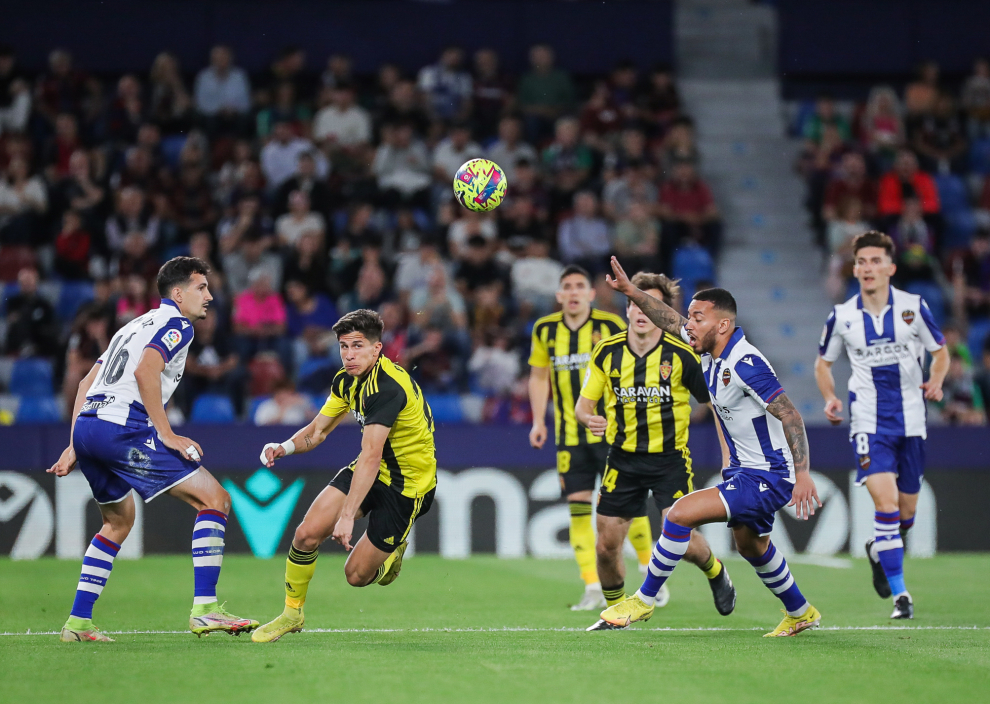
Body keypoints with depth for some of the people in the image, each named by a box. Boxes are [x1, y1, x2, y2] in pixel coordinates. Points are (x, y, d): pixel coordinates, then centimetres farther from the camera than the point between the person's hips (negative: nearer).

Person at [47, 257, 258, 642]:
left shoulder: (135, 325, 29)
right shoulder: (176, 323, 3)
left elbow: (86, 383, 26)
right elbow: (145, 371, -16)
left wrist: (74, 447, 24)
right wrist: (167, 435, -14)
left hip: (88, 424, 9)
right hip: (121, 426, -9)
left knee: (119, 521, 28)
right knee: (215, 498, -7)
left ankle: (78, 622, 23)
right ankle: (204, 609, -15)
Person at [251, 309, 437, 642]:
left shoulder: (387, 387, -30)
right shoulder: (347, 380, -2)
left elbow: (370, 457, -37)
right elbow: (317, 430, 8)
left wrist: (348, 516, -43)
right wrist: (285, 447, -15)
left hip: (407, 486, -7)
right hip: (373, 471, 7)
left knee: (357, 574, -5)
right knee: (307, 534, -11)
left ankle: (392, 549, 29)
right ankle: (292, 612, 9)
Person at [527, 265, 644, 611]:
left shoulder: (611, 326, -6)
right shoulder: (545, 330, 4)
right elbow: (539, 375, 16)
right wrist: (538, 420, 9)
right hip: (569, 435, 3)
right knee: (578, 506, -2)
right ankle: (593, 589, 4)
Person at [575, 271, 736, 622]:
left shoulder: (682, 355, -11)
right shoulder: (606, 352, -3)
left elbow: (713, 401, 1)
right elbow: (583, 404, 3)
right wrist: (590, 419, -20)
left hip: (670, 457, -2)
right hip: (623, 458, 2)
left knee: (681, 537, -11)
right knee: (607, 545, -2)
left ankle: (716, 573, 23)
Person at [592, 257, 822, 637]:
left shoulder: (746, 364, -25)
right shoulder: (710, 349, -1)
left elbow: (791, 416, -26)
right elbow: (671, 321, 16)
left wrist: (803, 474, -32)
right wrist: (630, 290, 8)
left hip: (766, 478, -10)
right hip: (742, 470, 10)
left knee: (680, 514, -18)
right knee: (751, 546, 28)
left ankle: (644, 600, -3)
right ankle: (800, 613, 48)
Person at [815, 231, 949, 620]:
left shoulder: (914, 307, -2)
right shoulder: (841, 316, 0)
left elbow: (941, 352, 9)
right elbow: (823, 363, 14)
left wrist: (936, 380, -12)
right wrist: (830, 398, -5)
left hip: (910, 420, 1)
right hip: (868, 421, -1)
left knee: (906, 511, 9)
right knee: (885, 502, -18)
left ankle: (879, 550, 43)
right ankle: (900, 594, -13)